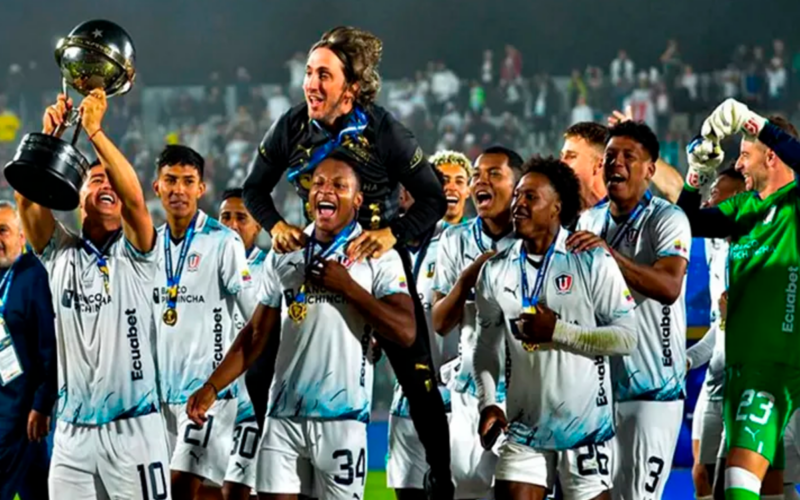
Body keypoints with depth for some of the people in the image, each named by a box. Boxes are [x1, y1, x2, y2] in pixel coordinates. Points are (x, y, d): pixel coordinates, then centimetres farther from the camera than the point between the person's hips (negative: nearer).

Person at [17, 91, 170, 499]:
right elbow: (27, 198, -5)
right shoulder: (60, 254, 9)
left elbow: (134, 198, -17)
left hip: (132, 427, -3)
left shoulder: (134, 254, 2)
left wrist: (95, 130, -20)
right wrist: (49, 134, -17)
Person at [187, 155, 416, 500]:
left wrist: (347, 286, -14)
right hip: (283, 415, 4)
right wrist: (212, 387, 5)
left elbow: (406, 332, -12)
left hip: (342, 418, -4)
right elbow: (256, 334, 15)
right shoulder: (284, 254, 12)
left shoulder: (377, 256, -1)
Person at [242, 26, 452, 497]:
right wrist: (275, 225, -14)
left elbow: (434, 199, -14)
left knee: (418, 379, -2)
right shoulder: (293, 126, -9)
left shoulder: (383, 131, -18)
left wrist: (394, 233, -29)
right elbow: (256, 188, 5)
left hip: (378, 258, -3)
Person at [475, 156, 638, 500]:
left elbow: (626, 337, -11)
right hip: (524, 427, 4)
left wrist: (558, 331, -17)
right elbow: (487, 345, 11)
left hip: (584, 426, -4)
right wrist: (488, 403, -3)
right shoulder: (496, 271, 6)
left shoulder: (593, 262, -7)